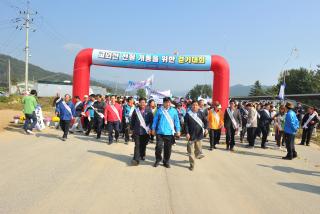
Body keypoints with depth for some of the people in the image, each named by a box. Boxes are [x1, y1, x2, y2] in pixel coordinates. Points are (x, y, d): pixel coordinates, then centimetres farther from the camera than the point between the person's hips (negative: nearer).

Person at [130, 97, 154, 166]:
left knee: (143, 145, 13)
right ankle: (136, 159, -7)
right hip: (137, 131, -1)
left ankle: (142, 155, 33)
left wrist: (150, 129, -6)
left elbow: (151, 120, 1)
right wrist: (132, 128, 7)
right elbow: (132, 120, 7)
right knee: (137, 145, -5)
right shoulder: (136, 111, 2)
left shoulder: (149, 111, 1)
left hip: (146, 131, 1)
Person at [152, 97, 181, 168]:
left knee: (168, 148, 7)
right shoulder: (159, 110, 2)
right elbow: (155, 120, 7)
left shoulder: (174, 111, 3)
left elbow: (176, 121, 6)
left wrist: (178, 130, 3)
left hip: (169, 133, 1)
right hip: (160, 132, -1)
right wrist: (153, 129, 6)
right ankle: (158, 160, 18)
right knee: (159, 147, -4)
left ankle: (166, 162, 22)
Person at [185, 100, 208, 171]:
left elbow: (205, 121, 6)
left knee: (198, 147, 17)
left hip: (199, 134, 2)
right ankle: (192, 164, 9)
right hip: (191, 135, -1)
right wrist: (187, 133, -11)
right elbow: (186, 124, -4)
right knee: (191, 150, 2)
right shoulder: (188, 114, -4)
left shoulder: (201, 113, 1)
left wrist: (206, 128, -11)